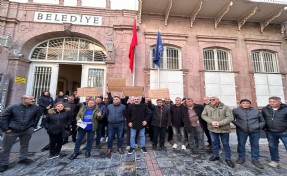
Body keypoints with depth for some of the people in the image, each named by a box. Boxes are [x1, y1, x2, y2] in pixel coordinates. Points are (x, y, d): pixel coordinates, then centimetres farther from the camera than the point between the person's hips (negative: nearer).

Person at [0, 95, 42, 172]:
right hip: (12, 131, -2)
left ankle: (23, 158, 36)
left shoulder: (36, 108, -7)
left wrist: (33, 126, 2)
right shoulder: (13, 107, -12)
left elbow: (37, 117, 6)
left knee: (25, 145, 17)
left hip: (27, 131, 2)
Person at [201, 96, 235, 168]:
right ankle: (215, 155, 36)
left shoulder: (225, 107, -10)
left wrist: (220, 123, -23)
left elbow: (230, 117, -14)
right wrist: (211, 122, -19)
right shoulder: (207, 107, -4)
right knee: (214, 142, 16)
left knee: (225, 144, 13)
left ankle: (228, 158, 32)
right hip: (212, 128, 2)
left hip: (224, 129, -2)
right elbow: (203, 115, -4)